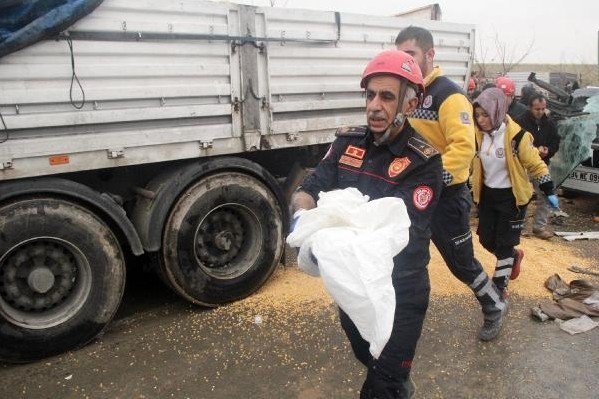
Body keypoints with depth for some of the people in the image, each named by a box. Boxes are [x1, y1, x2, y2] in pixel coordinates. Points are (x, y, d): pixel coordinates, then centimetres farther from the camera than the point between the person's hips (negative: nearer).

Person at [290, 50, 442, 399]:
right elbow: (306, 191, -5)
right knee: (366, 357, 30)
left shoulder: (422, 161, -19)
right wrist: (304, 215, -29)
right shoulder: (348, 143, -5)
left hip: (399, 292, -5)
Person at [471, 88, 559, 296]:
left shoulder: (516, 136, -19)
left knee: (504, 244, 1)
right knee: (486, 239, 11)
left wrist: (549, 192, -5)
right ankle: (514, 256, 41)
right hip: (487, 194, 5)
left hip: (512, 197, -5)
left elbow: (536, 165, -10)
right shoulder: (478, 135, -5)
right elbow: (472, 163, 10)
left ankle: (499, 286, 18)